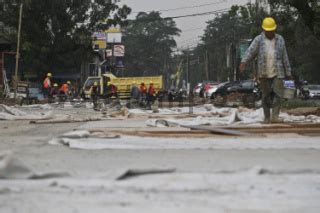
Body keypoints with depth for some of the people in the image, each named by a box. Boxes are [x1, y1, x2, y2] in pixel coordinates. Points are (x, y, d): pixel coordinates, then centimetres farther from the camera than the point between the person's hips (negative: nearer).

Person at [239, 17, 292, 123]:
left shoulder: (280, 39, 6)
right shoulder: (258, 40, -1)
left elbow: (284, 57, 10)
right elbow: (250, 51, -16)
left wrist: (288, 73, 10)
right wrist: (243, 62, -34)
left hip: (277, 73, 1)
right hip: (264, 73, -1)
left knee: (277, 94, -10)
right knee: (266, 95, 5)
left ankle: (275, 116, -12)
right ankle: (267, 117, 13)